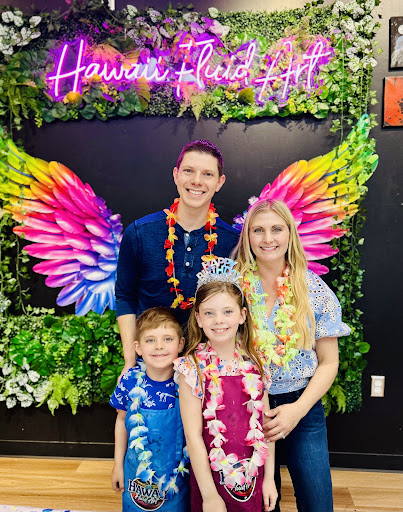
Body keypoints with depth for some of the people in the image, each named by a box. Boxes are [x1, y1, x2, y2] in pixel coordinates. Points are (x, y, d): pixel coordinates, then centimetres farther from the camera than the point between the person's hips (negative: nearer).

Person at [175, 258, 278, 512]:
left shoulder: (255, 363, -4)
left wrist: (269, 478, 3)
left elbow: (265, 423, 2)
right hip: (212, 478, -3)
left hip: (253, 478, 3)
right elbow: (193, 435, -14)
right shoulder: (193, 367, -15)